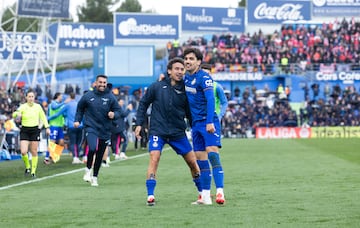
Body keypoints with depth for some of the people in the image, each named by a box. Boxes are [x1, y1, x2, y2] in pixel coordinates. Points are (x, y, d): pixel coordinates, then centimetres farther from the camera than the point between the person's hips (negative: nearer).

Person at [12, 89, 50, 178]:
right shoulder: (23, 107, -4)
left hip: (35, 130, 1)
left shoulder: (38, 106, 2)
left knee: (34, 152, 1)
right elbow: (15, 115, -18)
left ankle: (33, 171, 11)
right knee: (23, 152, -12)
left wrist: (47, 127, 8)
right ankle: (27, 166, 15)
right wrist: (16, 114, -41)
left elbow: (43, 117, 13)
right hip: (24, 130, -1)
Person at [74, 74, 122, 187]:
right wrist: (77, 120, 5)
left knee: (100, 155, 10)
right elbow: (80, 108, 15)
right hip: (91, 128, -2)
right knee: (92, 148, -25)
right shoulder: (88, 96, 1)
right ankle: (88, 169, -1)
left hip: (105, 130, 2)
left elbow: (118, 110, 4)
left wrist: (114, 114, -18)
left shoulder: (111, 97, 1)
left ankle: (95, 177, 27)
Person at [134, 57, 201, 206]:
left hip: (178, 132, 2)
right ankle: (150, 196, -17)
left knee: (192, 162, 4)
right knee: (154, 159, -20)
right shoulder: (157, 87, -1)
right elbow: (143, 104, 9)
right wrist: (139, 123, 4)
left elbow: (189, 113, 7)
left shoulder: (184, 90, 0)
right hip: (158, 131, -2)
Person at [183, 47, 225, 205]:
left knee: (212, 154, -18)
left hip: (208, 122, -8)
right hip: (195, 124, 8)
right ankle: (205, 195, 10)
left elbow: (210, 100, -21)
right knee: (200, 159, 6)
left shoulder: (204, 77, -12)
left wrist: (209, 122, -31)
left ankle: (220, 192, -24)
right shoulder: (186, 78, 12)